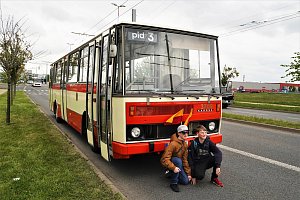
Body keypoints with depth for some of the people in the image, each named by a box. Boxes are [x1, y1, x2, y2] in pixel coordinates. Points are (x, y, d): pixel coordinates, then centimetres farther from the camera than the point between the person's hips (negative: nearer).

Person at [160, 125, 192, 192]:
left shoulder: (185, 144, -1)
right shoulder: (173, 144, -25)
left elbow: (185, 159, 4)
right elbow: (164, 159, -30)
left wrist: (188, 173, 1)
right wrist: (173, 167, -42)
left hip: (178, 164, 7)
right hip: (171, 163, -7)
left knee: (186, 181, -7)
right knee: (178, 160, -37)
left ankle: (172, 174, 19)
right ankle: (173, 183, -25)